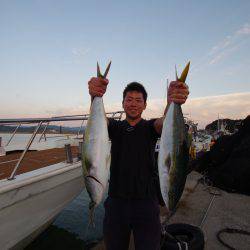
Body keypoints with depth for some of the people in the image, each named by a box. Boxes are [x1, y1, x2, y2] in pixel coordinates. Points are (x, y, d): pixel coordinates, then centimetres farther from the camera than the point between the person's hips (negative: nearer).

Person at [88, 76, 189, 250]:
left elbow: (166, 121, -22)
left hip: (146, 201, -1)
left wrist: (172, 102, -45)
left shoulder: (150, 127, 0)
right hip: (116, 201, 2)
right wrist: (95, 96, -40)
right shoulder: (115, 127, 2)